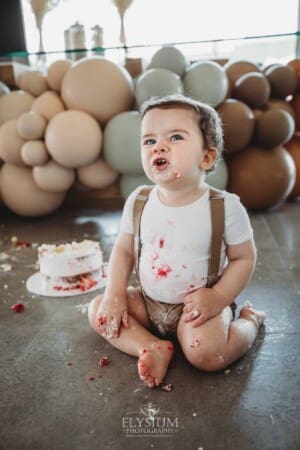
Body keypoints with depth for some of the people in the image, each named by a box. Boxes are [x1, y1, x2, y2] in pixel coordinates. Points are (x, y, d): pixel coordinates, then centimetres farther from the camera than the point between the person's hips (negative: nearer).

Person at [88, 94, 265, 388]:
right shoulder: (138, 202, -8)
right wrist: (115, 294, -9)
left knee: (206, 355, -27)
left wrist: (218, 298, -22)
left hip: (197, 306, -4)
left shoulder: (225, 207, -18)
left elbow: (244, 258, -9)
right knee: (98, 311, -4)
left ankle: (249, 320, 4)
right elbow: (123, 250, 2)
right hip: (148, 302, 4)